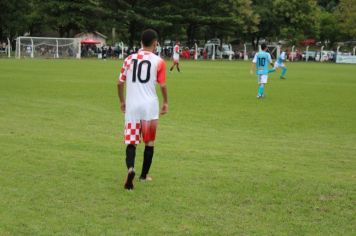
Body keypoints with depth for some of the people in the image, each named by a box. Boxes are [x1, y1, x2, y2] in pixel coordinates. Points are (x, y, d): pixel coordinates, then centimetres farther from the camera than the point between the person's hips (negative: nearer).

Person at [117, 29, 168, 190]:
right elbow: (162, 85, -5)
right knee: (149, 142, 15)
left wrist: (122, 101, 20)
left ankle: (130, 168, -25)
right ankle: (144, 175, 23)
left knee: (131, 142, 2)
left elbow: (120, 83, 6)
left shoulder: (130, 59, 5)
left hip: (132, 106, 2)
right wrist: (165, 102, 11)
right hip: (150, 106, -2)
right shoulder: (158, 62, -3)